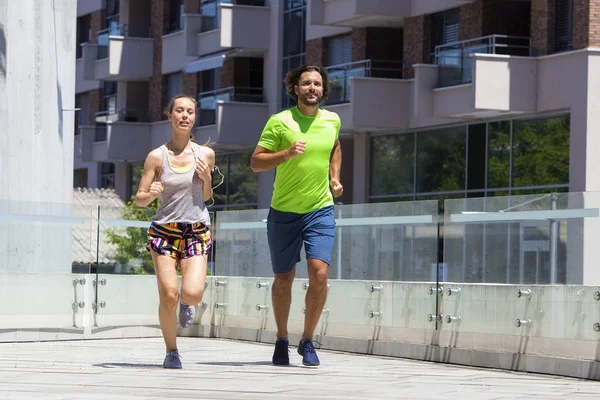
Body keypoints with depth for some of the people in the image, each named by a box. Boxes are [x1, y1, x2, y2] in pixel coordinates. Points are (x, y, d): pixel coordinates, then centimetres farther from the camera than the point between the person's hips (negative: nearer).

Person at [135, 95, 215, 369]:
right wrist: (151, 194, -20)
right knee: (168, 295, -12)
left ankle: (186, 303, 22)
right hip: (164, 230, -1)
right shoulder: (157, 156, -2)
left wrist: (207, 177, -5)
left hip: (197, 232, 1)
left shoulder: (205, 154, 4)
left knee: (193, 293, -17)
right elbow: (139, 200, 2)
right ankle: (171, 351, 10)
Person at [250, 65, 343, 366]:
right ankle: (281, 340, 29)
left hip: (320, 210, 2)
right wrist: (287, 153, -25)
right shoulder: (279, 122, -9)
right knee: (283, 279, 9)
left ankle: (307, 341, 1)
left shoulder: (332, 120, 3)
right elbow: (255, 163, -10)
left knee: (319, 273, -15)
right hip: (284, 213, -1)